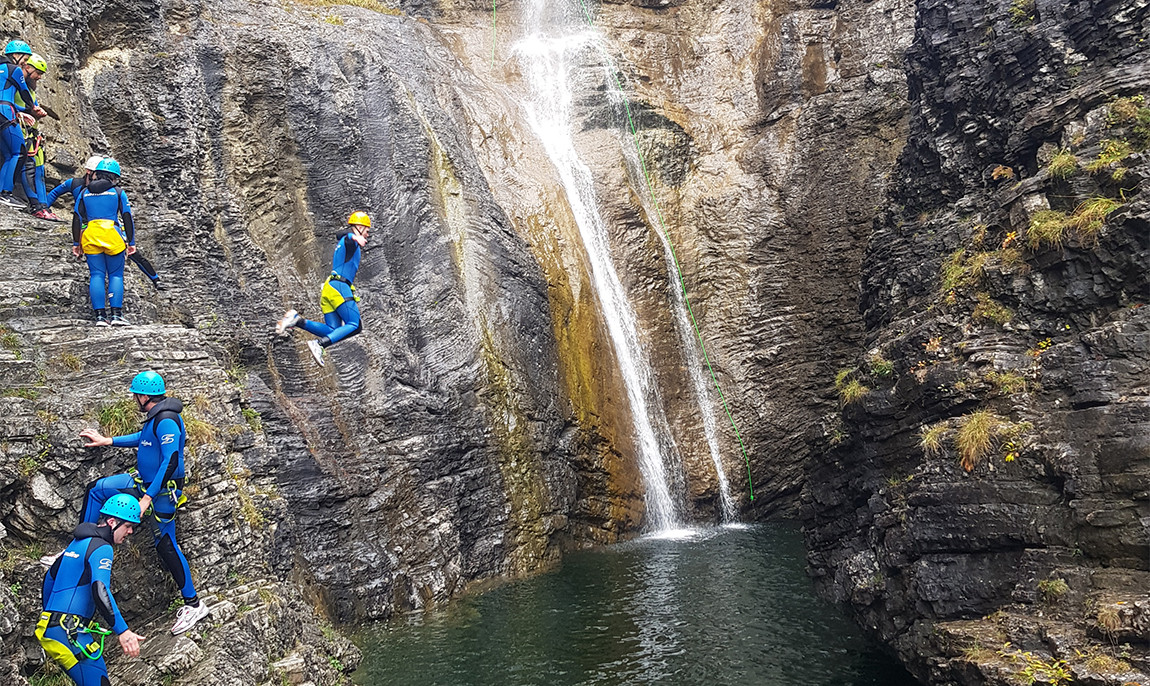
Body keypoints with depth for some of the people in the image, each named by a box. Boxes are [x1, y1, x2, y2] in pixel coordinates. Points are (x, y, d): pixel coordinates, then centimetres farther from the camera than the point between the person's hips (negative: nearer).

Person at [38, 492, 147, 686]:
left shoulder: (78, 542, 18)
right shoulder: (102, 548, -12)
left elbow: (49, 577, 28)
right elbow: (100, 589, -26)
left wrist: (49, 615, 39)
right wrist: (122, 631, -30)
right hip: (68, 631, -10)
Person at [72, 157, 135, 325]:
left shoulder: (84, 193, 13)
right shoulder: (118, 192, 5)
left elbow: (77, 219, 10)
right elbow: (127, 218, 2)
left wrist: (76, 243, 14)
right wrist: (131, 242, 6)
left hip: (90, 237, 3)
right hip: (112, 235, -2)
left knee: (96, 275, 4)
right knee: (116, 275, 3)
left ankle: (100, 315, -1)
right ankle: (116, 314, -5)